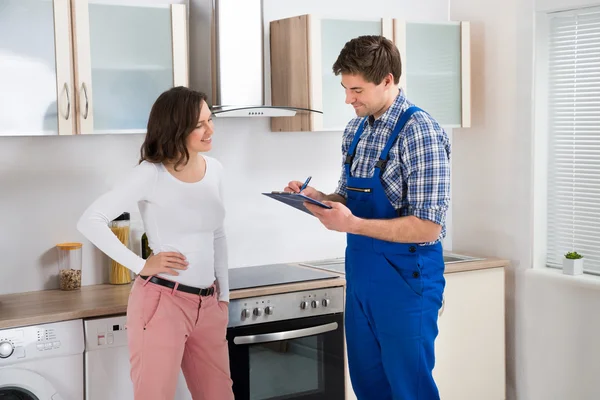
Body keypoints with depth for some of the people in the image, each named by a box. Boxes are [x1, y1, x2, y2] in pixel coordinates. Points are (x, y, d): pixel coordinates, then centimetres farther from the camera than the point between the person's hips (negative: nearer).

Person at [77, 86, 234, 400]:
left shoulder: (214, 169, 6)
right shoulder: (151, 174, -11)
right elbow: (90, 222, -14)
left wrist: (224, 294, 14)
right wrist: (140, 266, -16)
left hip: (208, 304, 6)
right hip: (161, 302, -6)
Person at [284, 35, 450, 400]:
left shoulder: (420, 132, -17)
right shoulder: (355, 130, 7)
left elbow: (427, 226, -21)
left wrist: (353, 225, -26)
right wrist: (318, 199, -3)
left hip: (405, 278, -7)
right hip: (360, 276, 8)